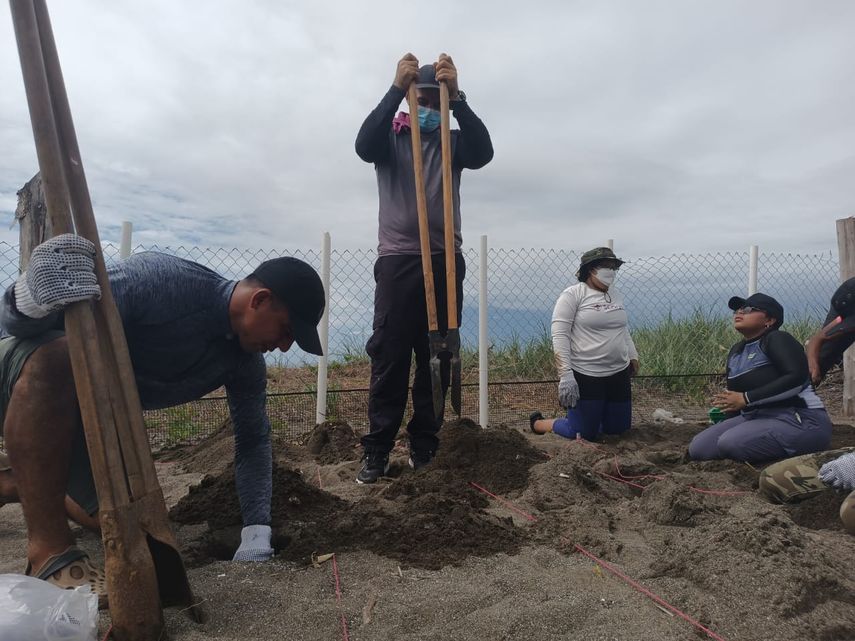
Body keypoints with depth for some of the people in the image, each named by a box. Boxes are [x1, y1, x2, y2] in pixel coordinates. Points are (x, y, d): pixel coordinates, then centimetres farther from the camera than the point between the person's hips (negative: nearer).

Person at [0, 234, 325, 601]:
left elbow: (253, 439, -1)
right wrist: (34, 298, -53)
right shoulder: (161, 280, -32)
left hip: (90, 414, 7)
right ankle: (49, 552, -31)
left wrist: (257, 529, -9)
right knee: (55, 354, -41)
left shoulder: (246, 361, -10)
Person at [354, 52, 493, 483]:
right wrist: (397, 87, -20)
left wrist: (456, 96, -18)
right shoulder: (390, 138, 11)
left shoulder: (452, 142, 14)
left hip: (445, 261, 2)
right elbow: (364, 146, -13)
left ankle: (424, 447, 10)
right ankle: (377, 451, -1)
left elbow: (483, 153, -8)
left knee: (437, 359, 2)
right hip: (396, 260, -2)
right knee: (389, 359, -6)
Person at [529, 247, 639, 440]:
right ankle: (538, 423, 26)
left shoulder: (616, 295, 11)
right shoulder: (573, 294, -11)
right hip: (585, 375, -7)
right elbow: (559, 336, -16)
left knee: (619, 429, 13)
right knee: (584, 434, 1)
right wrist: (565, 375, -21)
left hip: (619, 374, 7)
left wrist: (633, 356, 16)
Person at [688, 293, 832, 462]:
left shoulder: (777, 339, -8)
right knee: (698, 448, -7)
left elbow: (797, 377, -24)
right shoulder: (736, 351, 15)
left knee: (731, 442, -31)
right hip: (756, 417, 8)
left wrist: (746, 398, -23)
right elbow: (735, 396, 23)